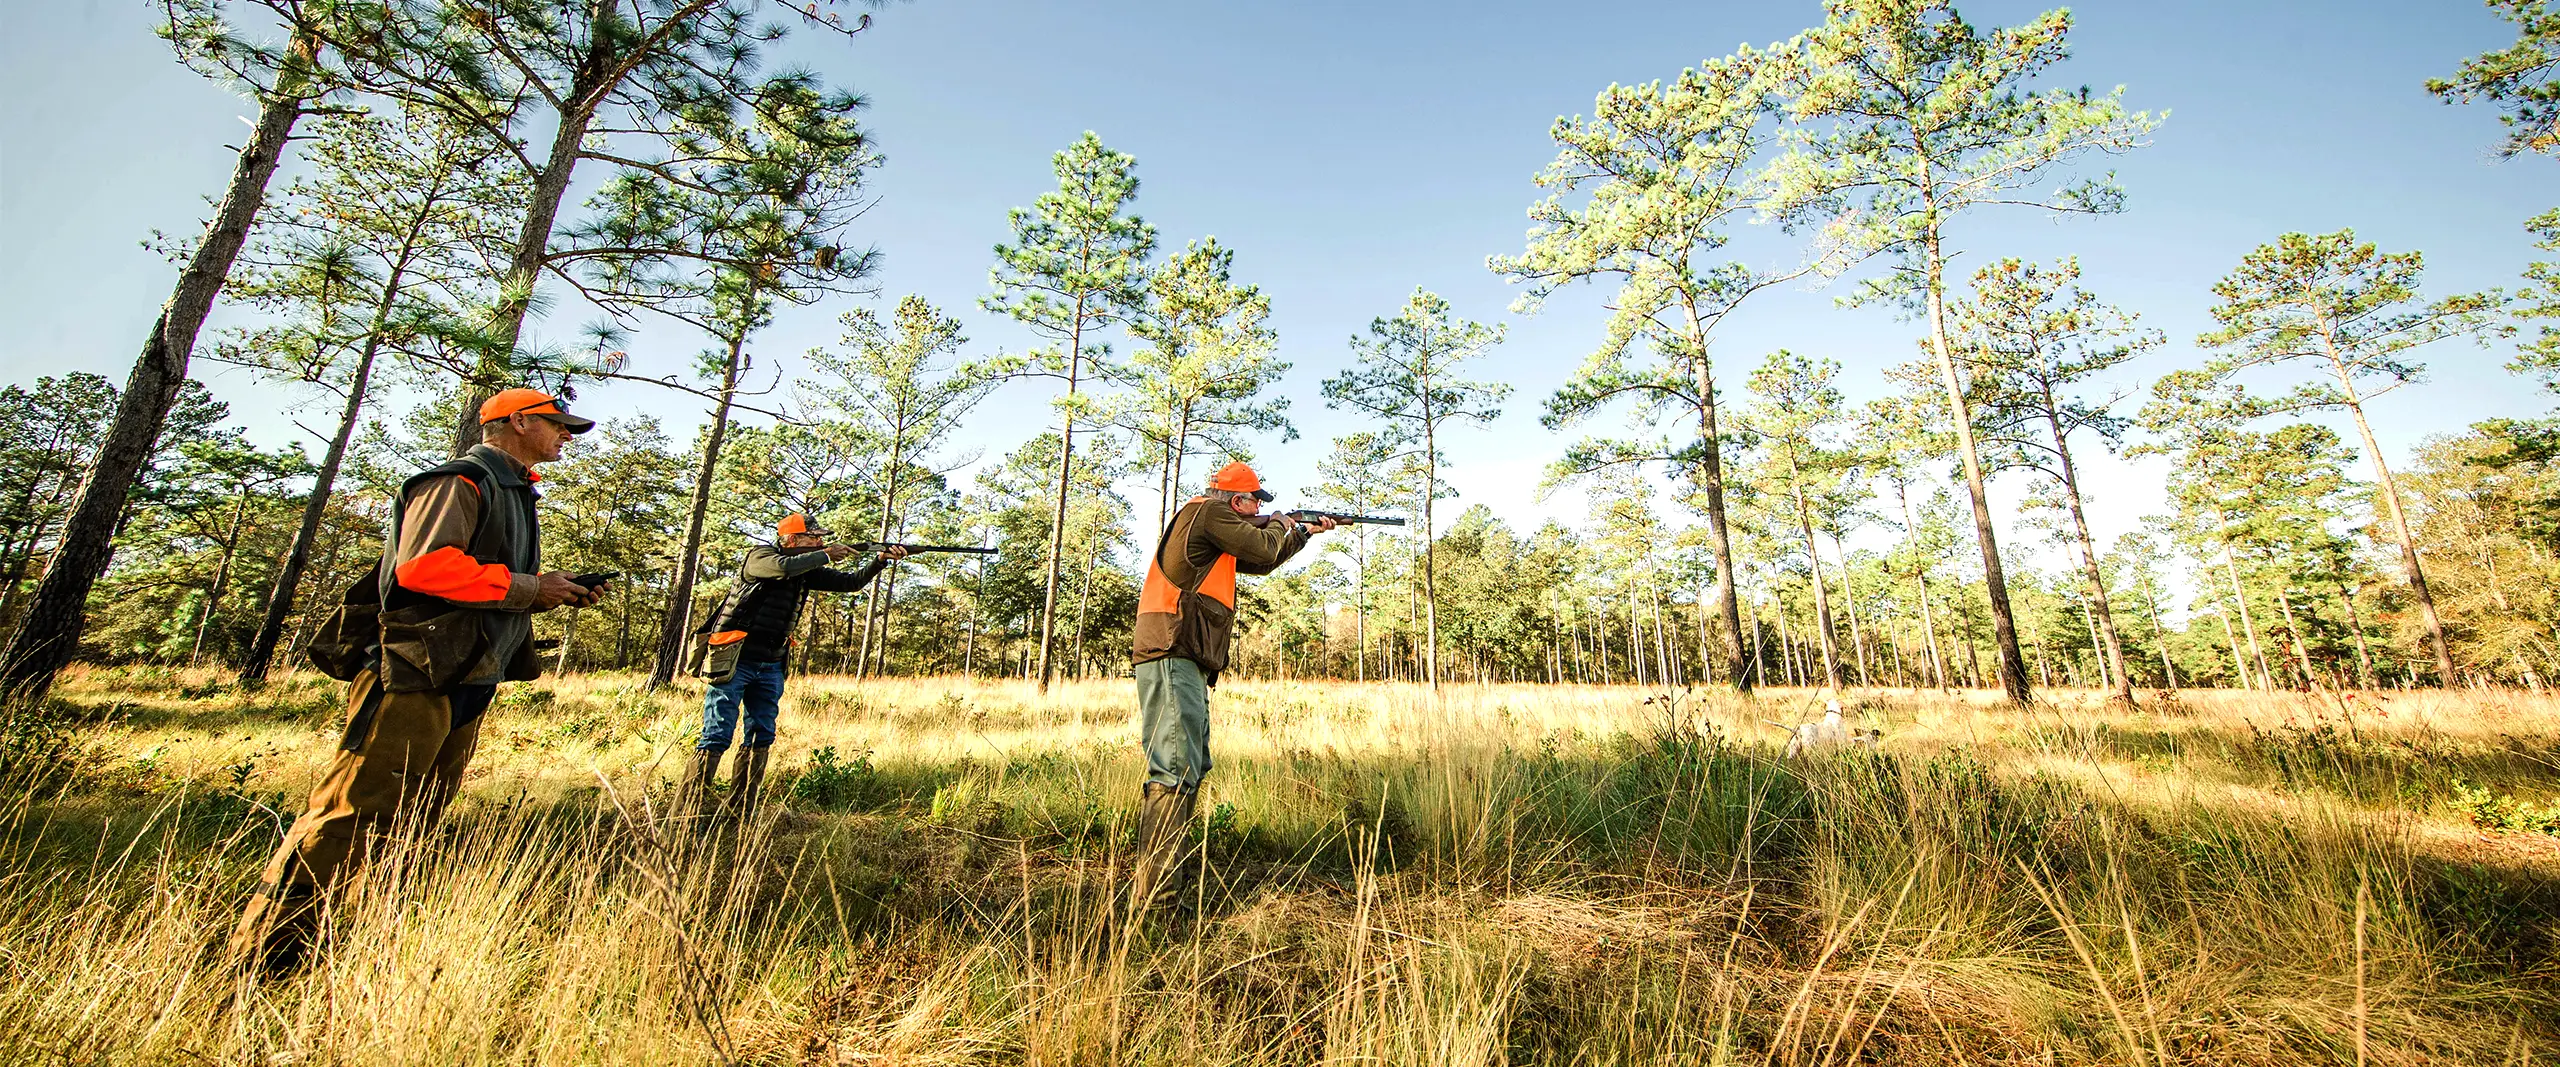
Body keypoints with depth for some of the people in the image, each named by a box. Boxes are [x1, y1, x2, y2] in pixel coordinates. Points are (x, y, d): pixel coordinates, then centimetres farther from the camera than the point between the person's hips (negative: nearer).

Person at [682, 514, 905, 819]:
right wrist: (825, 555, -19)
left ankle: (742, 812, 15)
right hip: (733, 661, -7)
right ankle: (689, 811, -1)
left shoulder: (808, 570, 9)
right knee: (717, 737, -8)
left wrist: (881, 560, -6)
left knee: (761, 739, 7)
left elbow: (851, 582, 8)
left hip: (770, 667, 7)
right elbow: (784, 567, -32)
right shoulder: (760, 555, -10)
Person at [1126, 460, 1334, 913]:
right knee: (1177, 771, -16)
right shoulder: (1208, 510, -4)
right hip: (1172, 655, -11)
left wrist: (1306, 531, 36)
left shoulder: (1214, 526, 25)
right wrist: (1280, 525, 14)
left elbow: (1257, 563, 34)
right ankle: (1152, 896, -16)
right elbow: (1262, 548, -9)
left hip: (1185, 660, 11)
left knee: (1192, 767, 16)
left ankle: (1146, 873, 26)